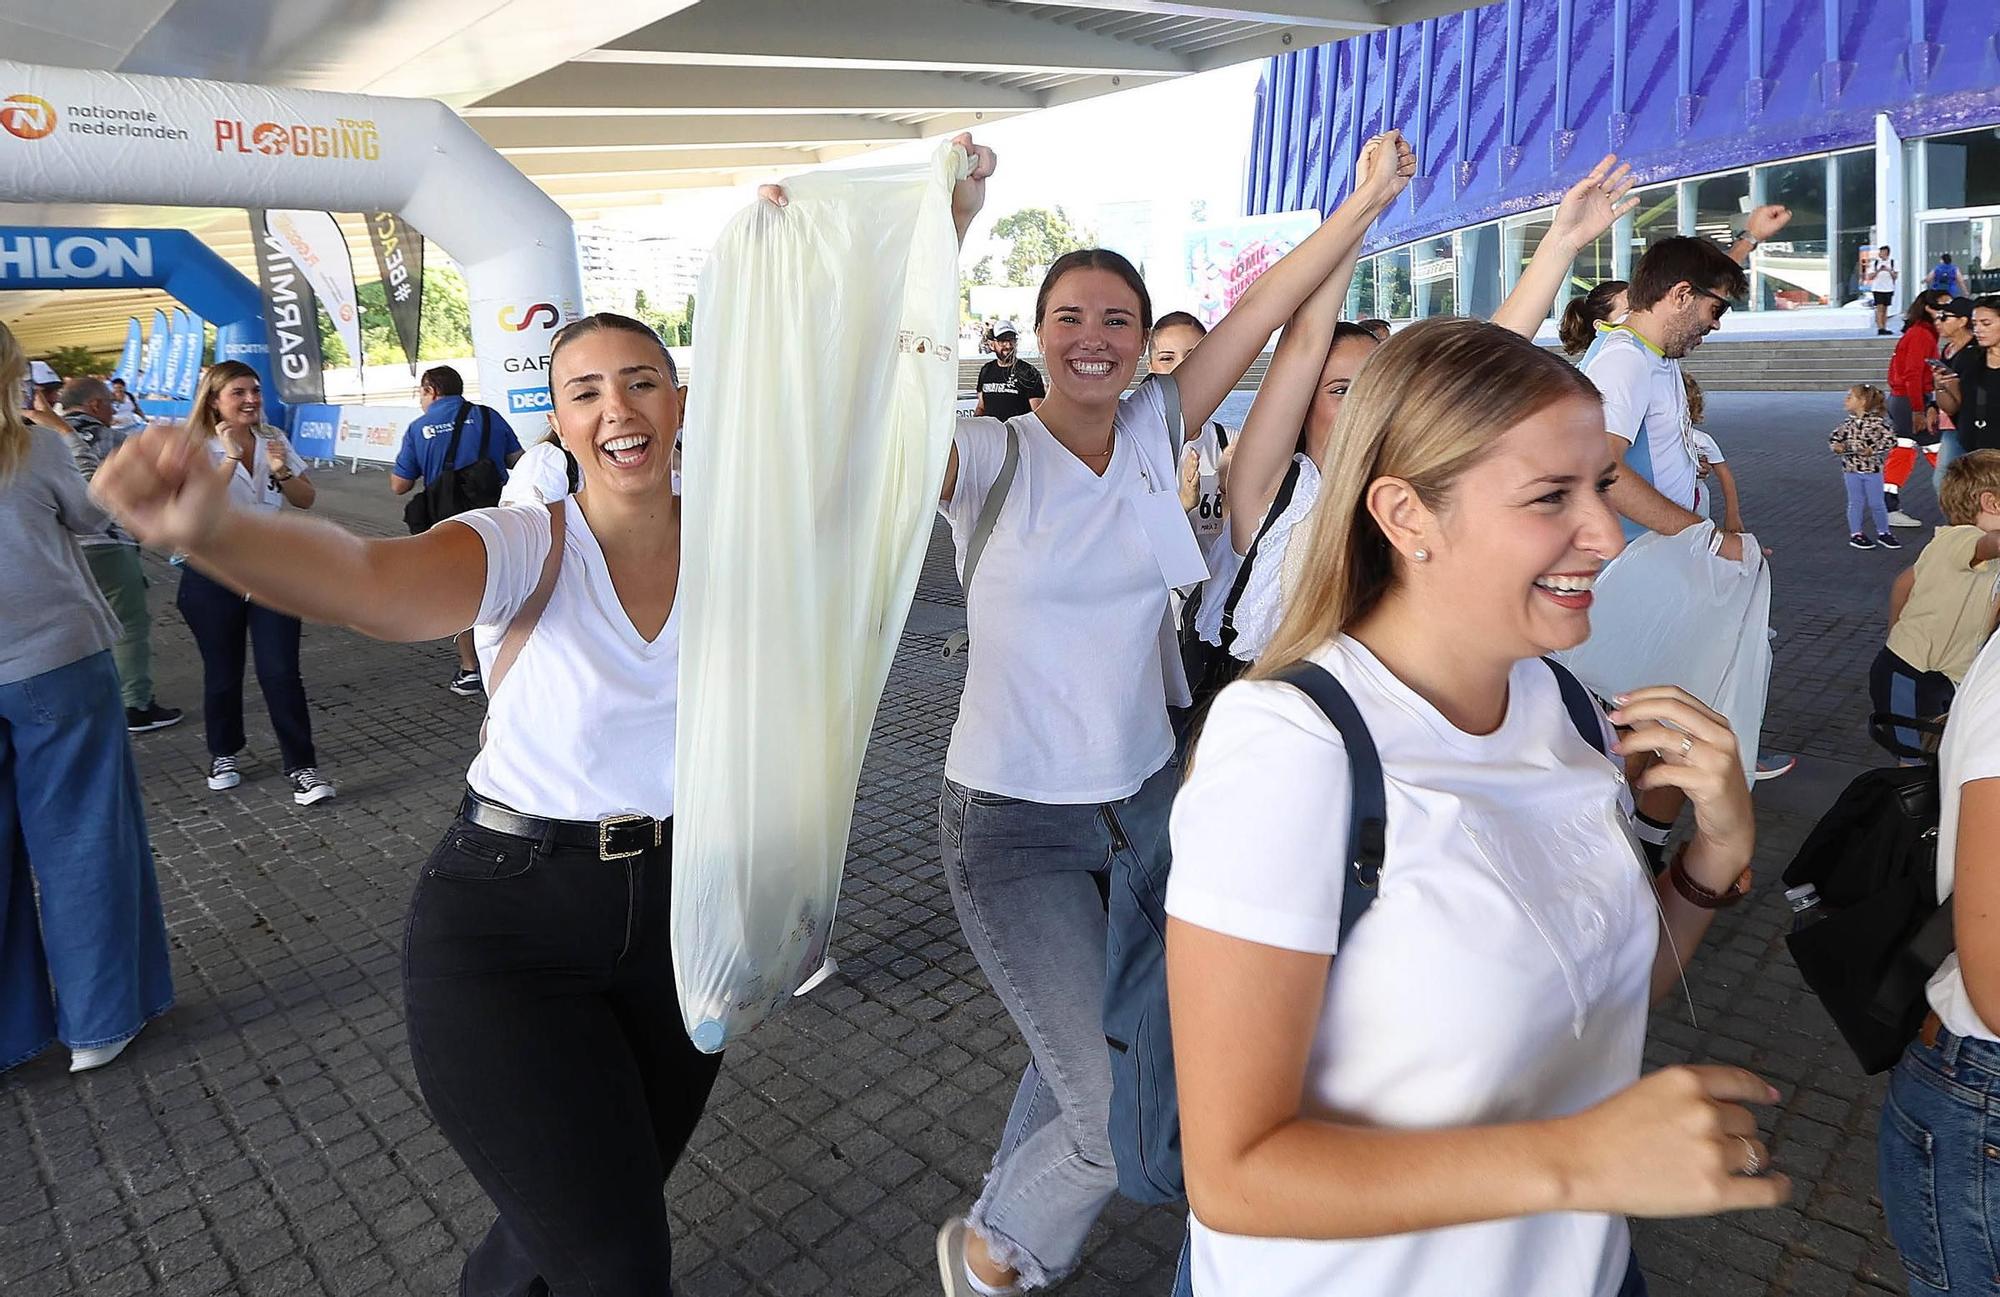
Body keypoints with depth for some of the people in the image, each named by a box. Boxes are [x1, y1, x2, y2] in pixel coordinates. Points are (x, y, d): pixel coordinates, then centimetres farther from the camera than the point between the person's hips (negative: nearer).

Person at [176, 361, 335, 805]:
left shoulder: (273, 439, 3)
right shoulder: (196, 447, -8)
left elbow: (306, 500, 6)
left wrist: (282, 472, -13)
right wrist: (231, 456, -25)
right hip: (214, 577, -2)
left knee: (281, 672, -6)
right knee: (223, 673, 12)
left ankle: (302, 767, -2)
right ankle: (224, 755, 33)